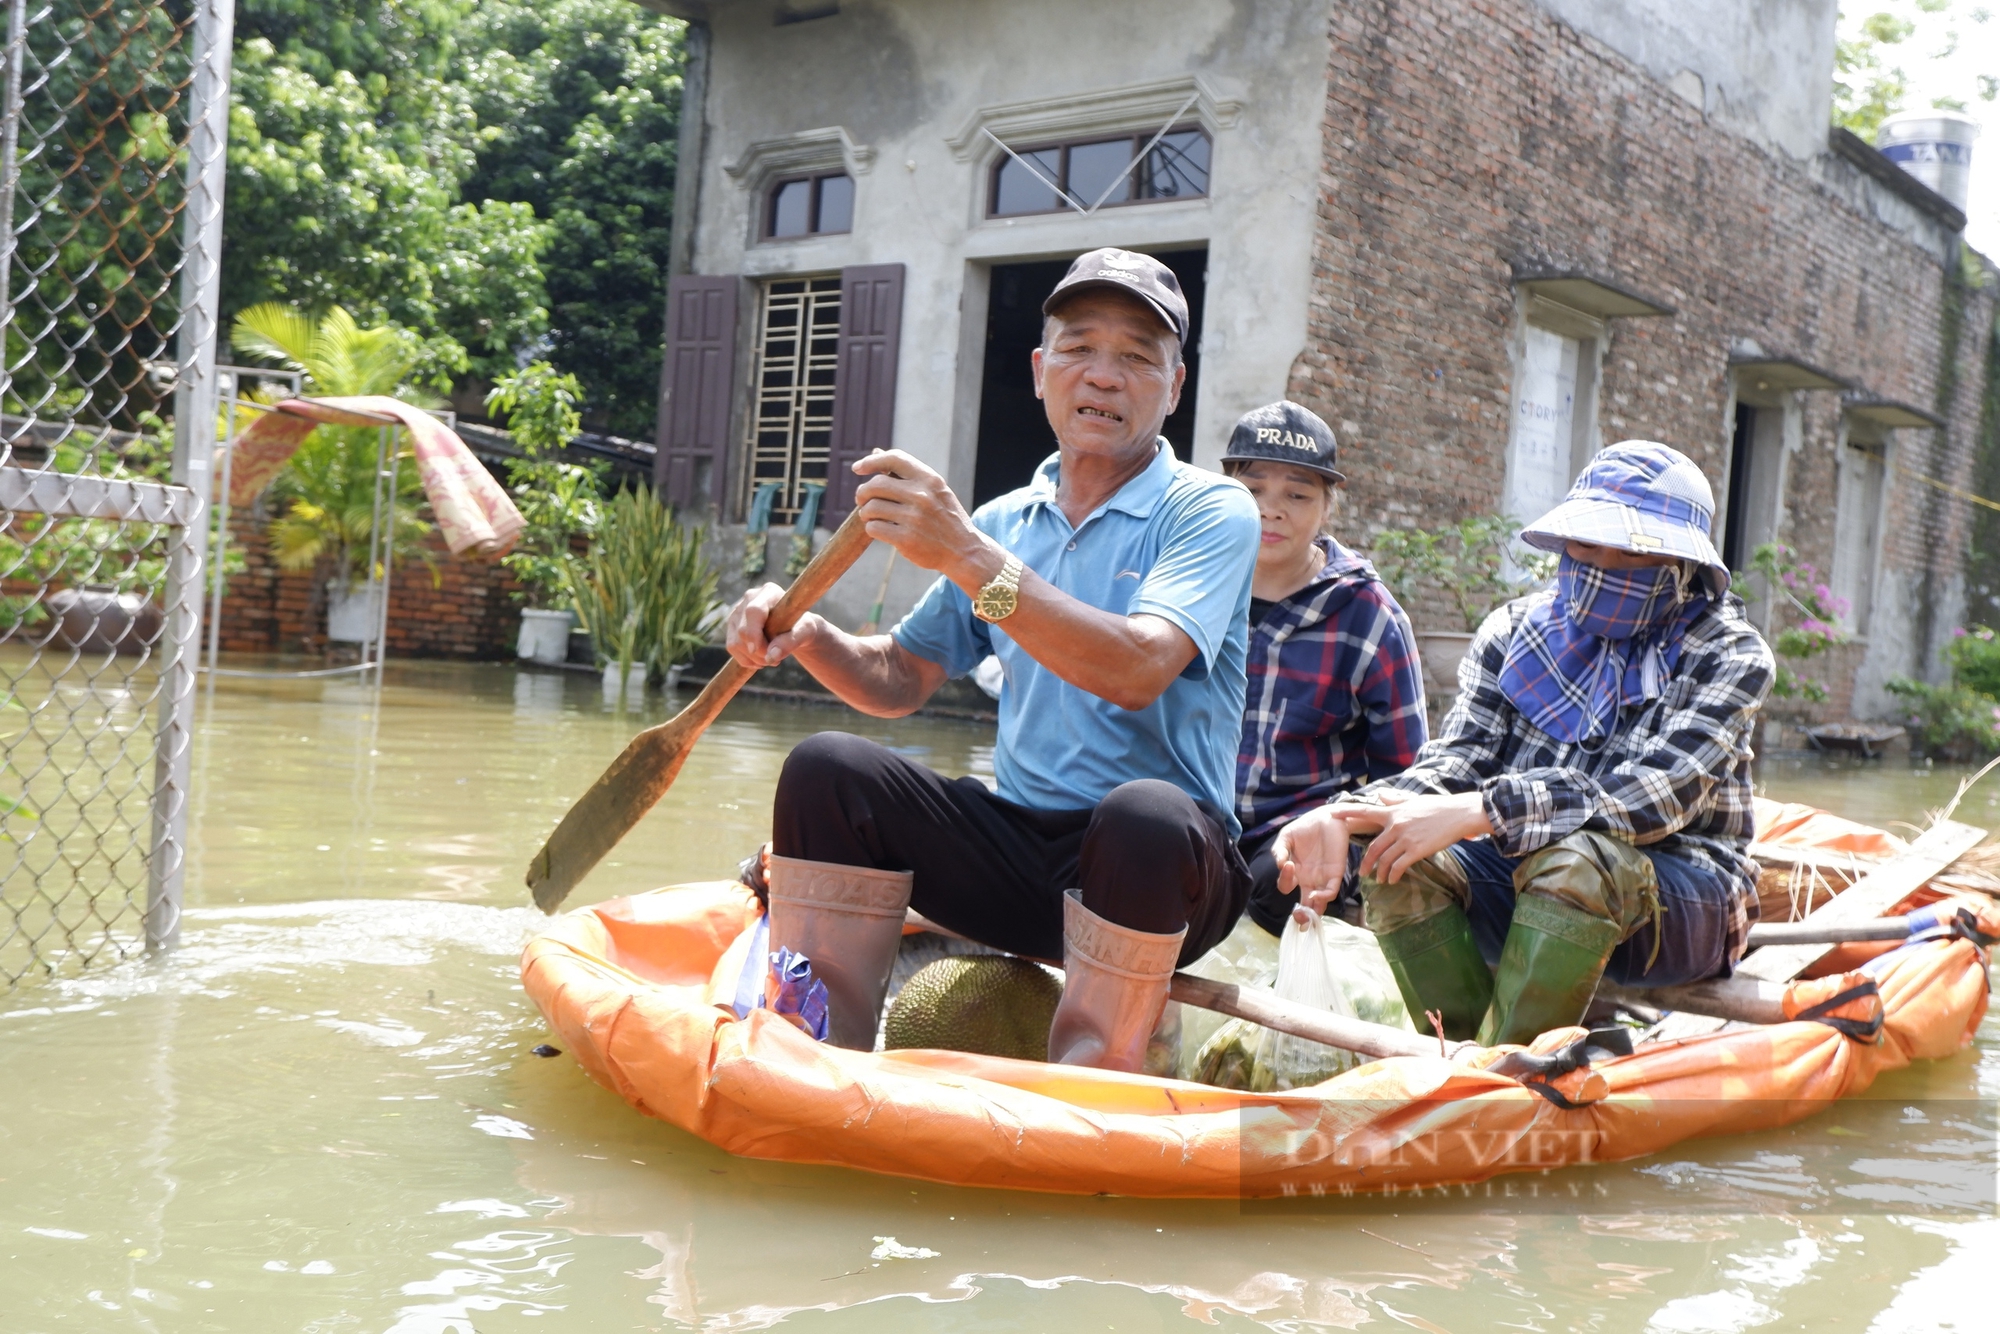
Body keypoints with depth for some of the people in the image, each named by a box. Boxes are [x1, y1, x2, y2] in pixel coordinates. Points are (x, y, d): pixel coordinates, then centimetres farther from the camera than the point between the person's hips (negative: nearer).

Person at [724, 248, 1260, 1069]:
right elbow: (902, 680, 17)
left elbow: (1136, 672, -23)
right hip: (1017, 848, 5)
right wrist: (806, 637, -4)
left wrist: (967, 556, -28)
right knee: (828, 770, -14)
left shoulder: (1211, 512, -5)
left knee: (1144, 815, -38)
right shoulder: (1004, 522, 13)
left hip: (1164, 868, -5)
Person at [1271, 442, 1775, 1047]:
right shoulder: (1515, 630, 6)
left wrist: (1476, 812, -33)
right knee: (1400, 861, -23)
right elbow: (1456, 761, -7)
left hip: (1679, 900, -3)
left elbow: (1654, 795, -22)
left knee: (1576, 859, -35)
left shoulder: (1730, 653, -6)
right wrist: (1345, 815, -28)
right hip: (1523, 874, 4)